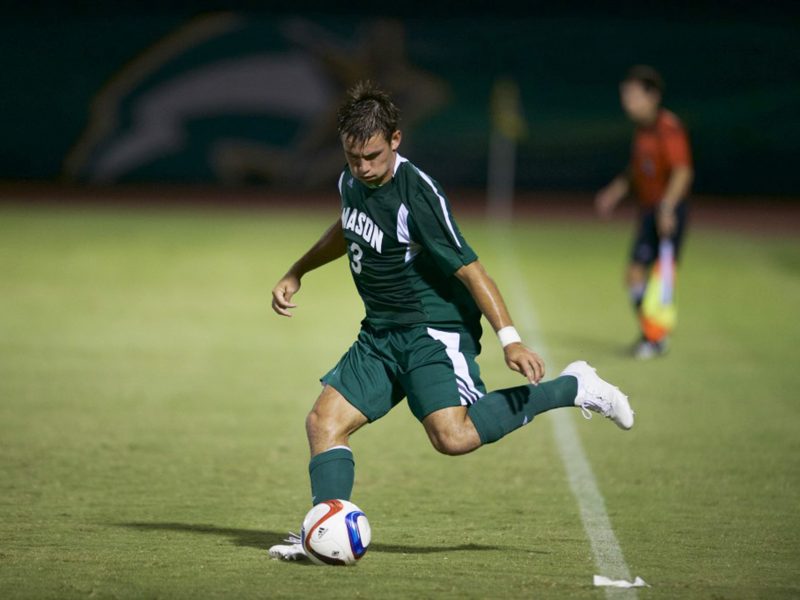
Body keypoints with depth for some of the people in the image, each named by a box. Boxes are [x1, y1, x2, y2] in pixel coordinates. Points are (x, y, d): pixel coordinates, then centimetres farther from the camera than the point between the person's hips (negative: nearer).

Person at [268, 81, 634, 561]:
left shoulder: (417, 195, -21)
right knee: (325, 421, -6)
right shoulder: (353, 181, 4)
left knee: (454, 436, -27)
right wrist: (295, 275, 32)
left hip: (434, 329, -8)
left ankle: (573, 388, -12)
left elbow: (469, 269, -21)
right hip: (380, 334, 8)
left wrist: (509, 338, -27)